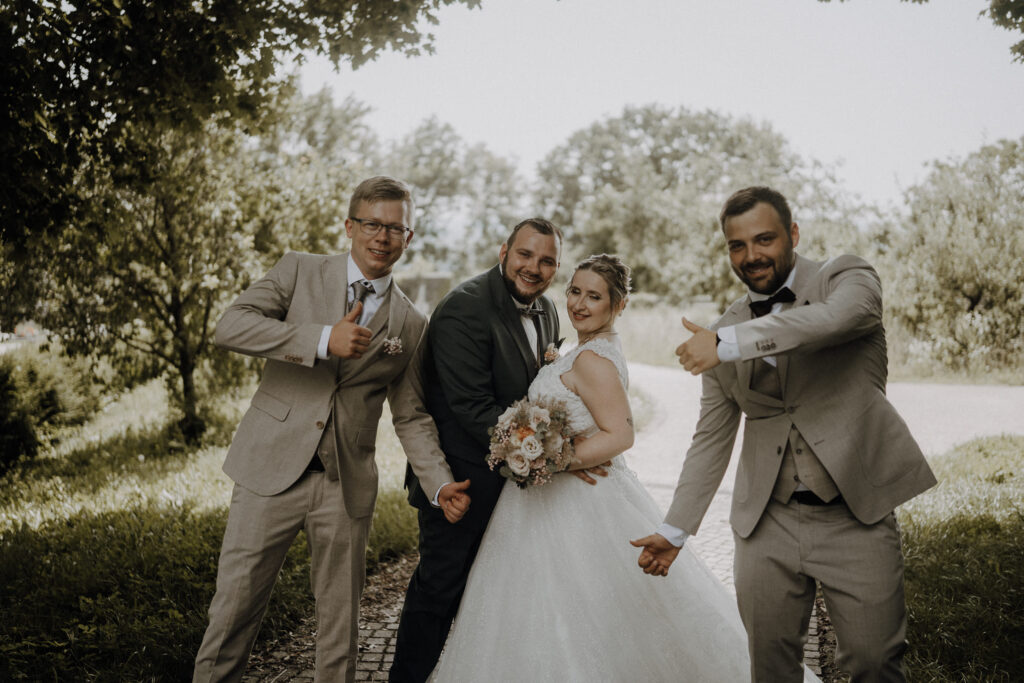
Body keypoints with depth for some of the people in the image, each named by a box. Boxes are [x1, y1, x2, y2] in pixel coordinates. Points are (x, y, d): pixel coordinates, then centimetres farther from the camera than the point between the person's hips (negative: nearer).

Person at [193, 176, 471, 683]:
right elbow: (230, 326, -12)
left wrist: (441, 484, -6)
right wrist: (323, 340, -21)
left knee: (341, 619, 12)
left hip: (347, 487, 2)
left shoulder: (412, 326, 7)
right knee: (234, 606, 6)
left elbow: (411, 417, 9)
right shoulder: (300, 270, 2)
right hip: (272, 469, -1)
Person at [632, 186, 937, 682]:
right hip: (767, 528, 4)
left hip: (856, 518, -3)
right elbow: (712, 438, 13)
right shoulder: (723, 332, 8)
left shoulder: (847, 278, -2)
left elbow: (834, 317, -28)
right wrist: (675, 529, 10)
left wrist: (728, 344, -28)